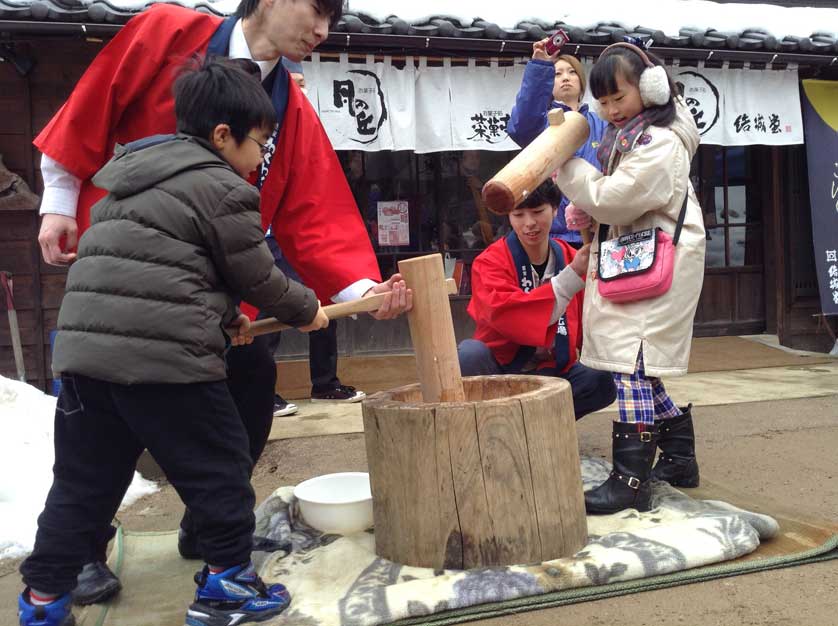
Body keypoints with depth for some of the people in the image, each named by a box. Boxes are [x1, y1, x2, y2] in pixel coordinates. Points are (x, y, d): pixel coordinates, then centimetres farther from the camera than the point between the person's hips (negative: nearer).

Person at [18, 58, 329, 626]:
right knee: (219, 468, 9)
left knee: (82, 483, 17)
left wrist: (224, 316, 23)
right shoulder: (222, 189, -5)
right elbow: (257, 277, 0)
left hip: (86, 348, 8)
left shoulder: (132, 177, 22)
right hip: (165, 357, -8)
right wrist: (305, 310, 19)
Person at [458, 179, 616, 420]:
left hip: (551, 370, 3)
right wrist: (572, 277, -36)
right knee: (469, 353, -34)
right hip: (498, 368, -3)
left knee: (603, 383, -23)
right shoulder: (490, 262, -12)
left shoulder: (573, 260, 0)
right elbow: (502, 314, -32)